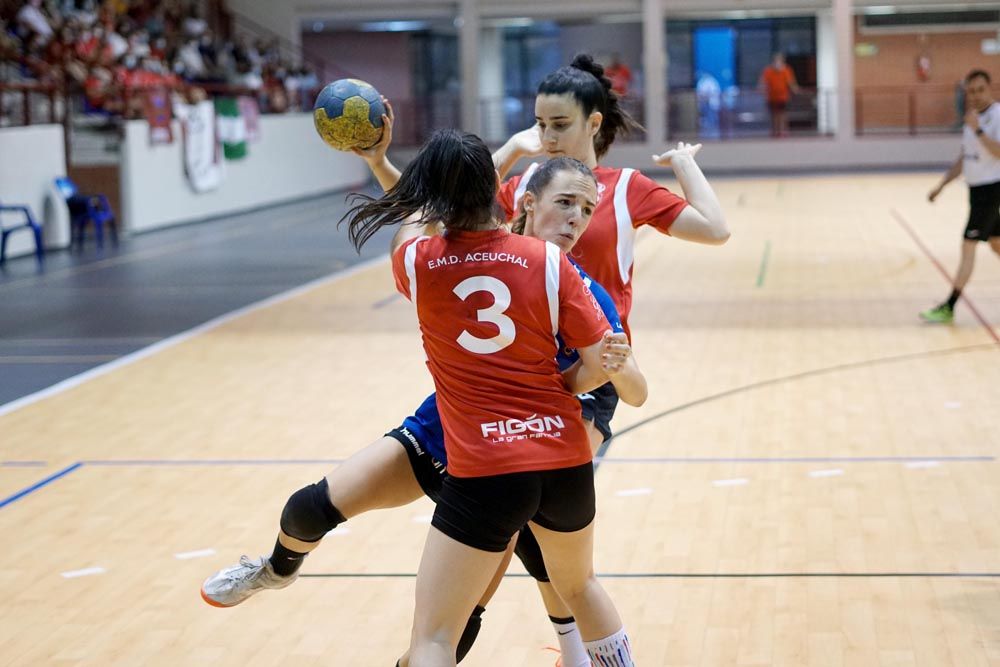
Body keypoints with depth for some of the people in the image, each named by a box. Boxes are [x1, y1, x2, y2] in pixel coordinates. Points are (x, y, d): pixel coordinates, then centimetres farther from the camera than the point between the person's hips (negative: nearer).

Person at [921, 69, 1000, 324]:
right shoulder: (973, 117, 11)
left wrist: (978, 130, -32)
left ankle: (949, 308, -9)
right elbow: (964, 158, 19)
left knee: (968, 246, -9)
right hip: (976, 188, 9)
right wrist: (941, 185, 16)